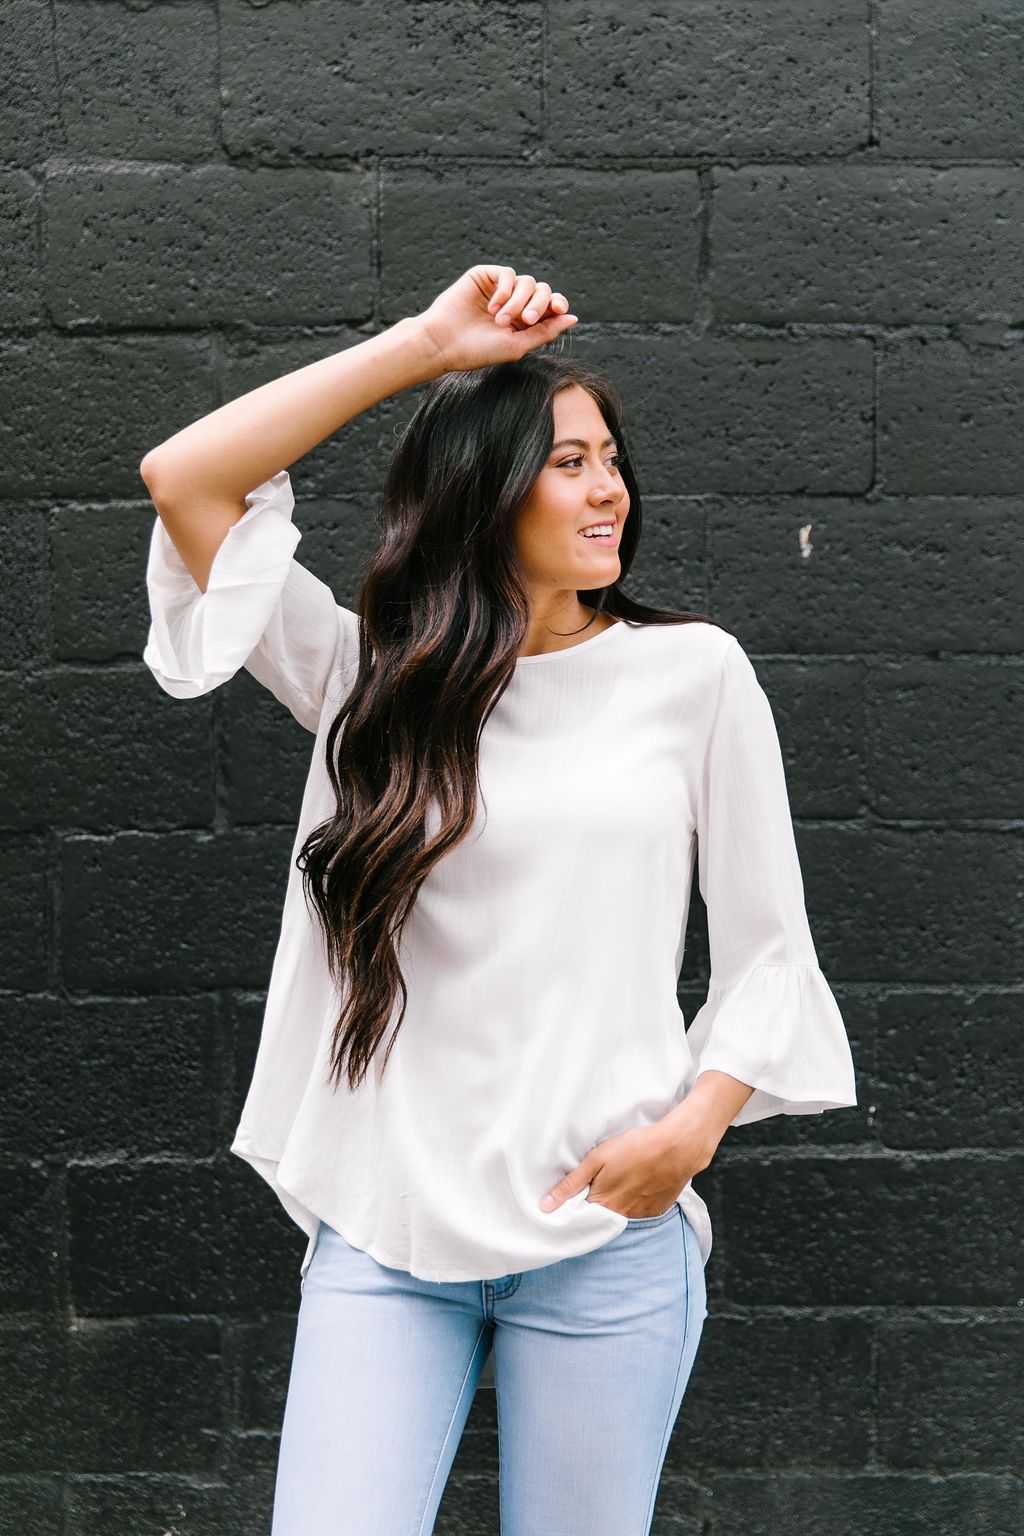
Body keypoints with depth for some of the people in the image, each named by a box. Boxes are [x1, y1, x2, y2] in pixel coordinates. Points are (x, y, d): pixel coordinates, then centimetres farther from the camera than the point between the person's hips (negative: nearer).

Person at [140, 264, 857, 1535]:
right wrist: (425, 344, -3)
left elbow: (768, 944, 7)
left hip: (605, 1236, 0)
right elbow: (184, 481, -1)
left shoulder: (693, 671, 4)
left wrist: (695, 1126, -9)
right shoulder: (371, 676, 6)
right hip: (384, 1229, 1)